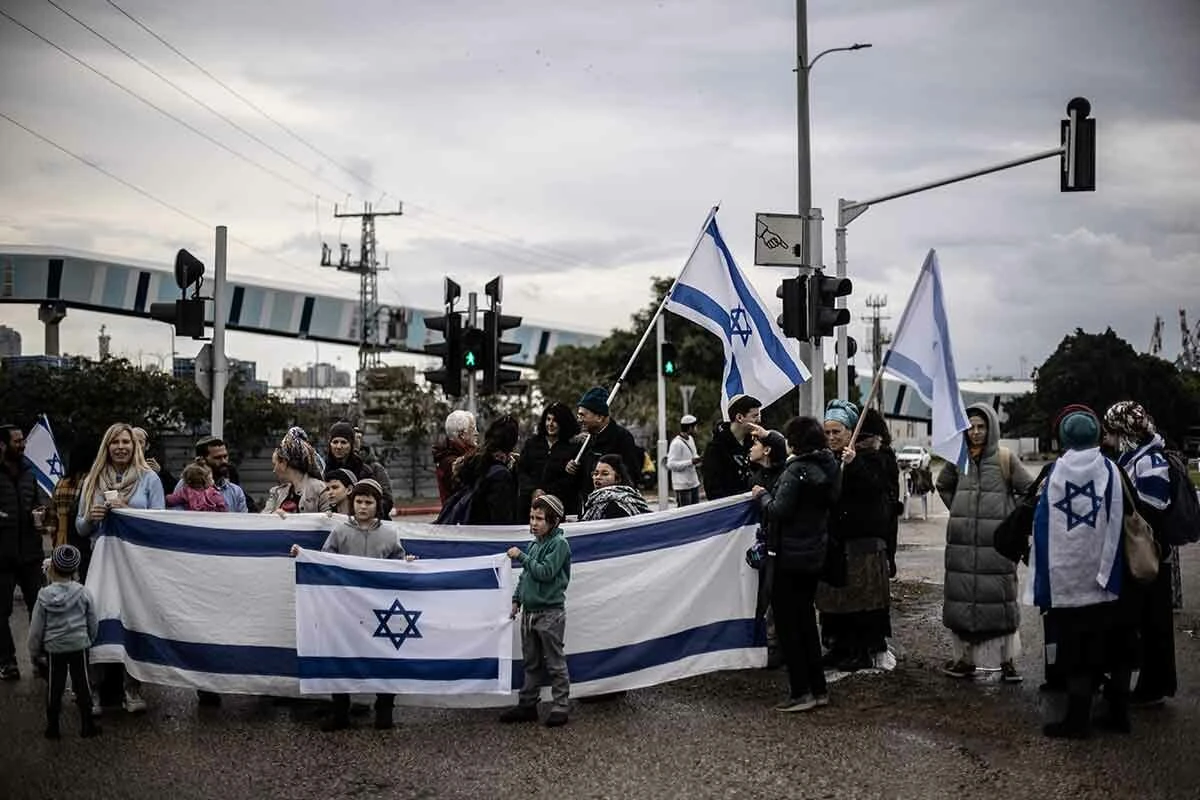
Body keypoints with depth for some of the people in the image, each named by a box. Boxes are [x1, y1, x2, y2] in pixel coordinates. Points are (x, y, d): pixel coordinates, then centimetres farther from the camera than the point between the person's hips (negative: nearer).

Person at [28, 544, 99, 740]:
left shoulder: (44, 596, -13)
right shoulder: (84, 594, -10)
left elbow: (36, 628, -6)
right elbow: (93, 624, -1)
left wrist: (34, 651, 8)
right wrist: (89, 640, 18)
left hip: (54, 649, 0)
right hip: (79, 647, 0)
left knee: (54, 687, 11)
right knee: (82, 685, 10)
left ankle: (52, 727, 19)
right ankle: (87, 726, 17)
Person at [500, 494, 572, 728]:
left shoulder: (559, 543, -11)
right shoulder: (534, 544, 12)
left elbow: (545, 572, -20)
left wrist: (521, 556, -16)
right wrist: (517, 599, 13)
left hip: (550, 613, -8)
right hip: (529, 611, 8)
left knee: (555, 663, 0)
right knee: (531, 662, 14)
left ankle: (559, 707, 6)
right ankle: (527, 704, 21)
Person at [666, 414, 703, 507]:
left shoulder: (691, 439, 11)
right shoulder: (676, 443, -17)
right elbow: (671, 464, -20)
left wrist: (698, 458, 0)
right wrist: (690, 462, -23)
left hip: (694, 482, 9)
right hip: (683, 485, -9)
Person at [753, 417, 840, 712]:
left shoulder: (796, 471, -21)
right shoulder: (826, 465, 5)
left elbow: (778, 510, -23)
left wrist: (762, 494, -5)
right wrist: (768, 435, 33)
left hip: (791, 557, -9)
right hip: (815, 556, 9)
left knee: (787, 623, -1)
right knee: (806, 620, 17)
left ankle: (801, 692, -2)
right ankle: (818, 689, 21)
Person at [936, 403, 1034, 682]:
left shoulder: (1005, 458, -1)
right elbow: (943, 486, 26)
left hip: (996, 543, -3)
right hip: (962, 543, 3)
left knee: (999, 601, -2)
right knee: (962, 599, 5)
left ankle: (1007, 661, 4)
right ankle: (965, 658, 13)